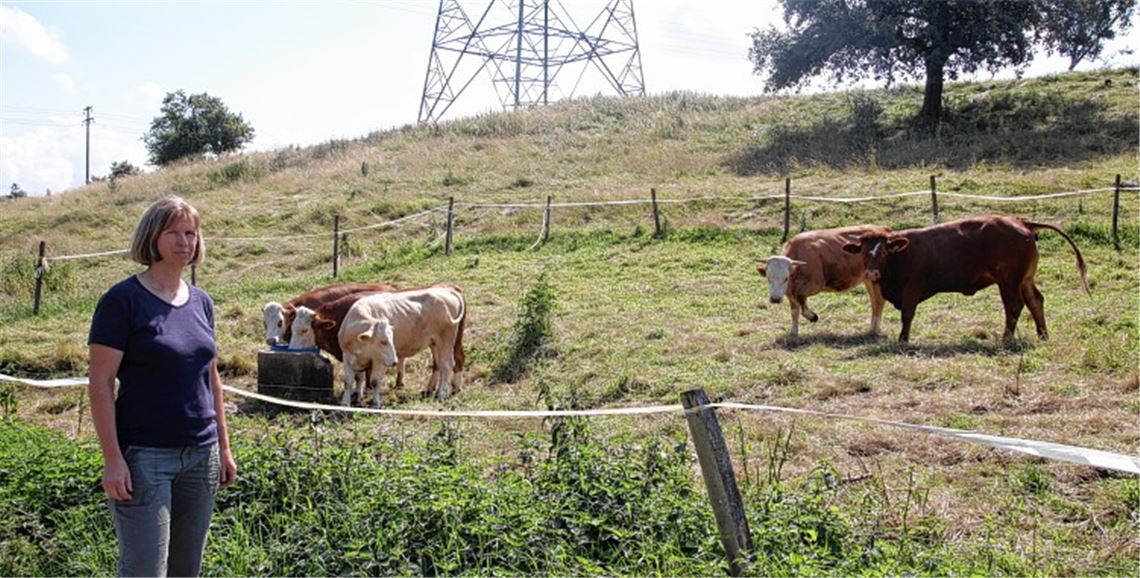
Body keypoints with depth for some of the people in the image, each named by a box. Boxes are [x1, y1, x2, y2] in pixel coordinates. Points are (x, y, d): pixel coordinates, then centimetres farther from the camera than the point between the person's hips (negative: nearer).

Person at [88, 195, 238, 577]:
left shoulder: (200, 302, 10)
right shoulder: (123, 300, -8)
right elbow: (100, 383, -11)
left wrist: (223, 447, 15)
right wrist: (112, 458, -16)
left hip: (201, 455, 6)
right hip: (144, 456, -6)